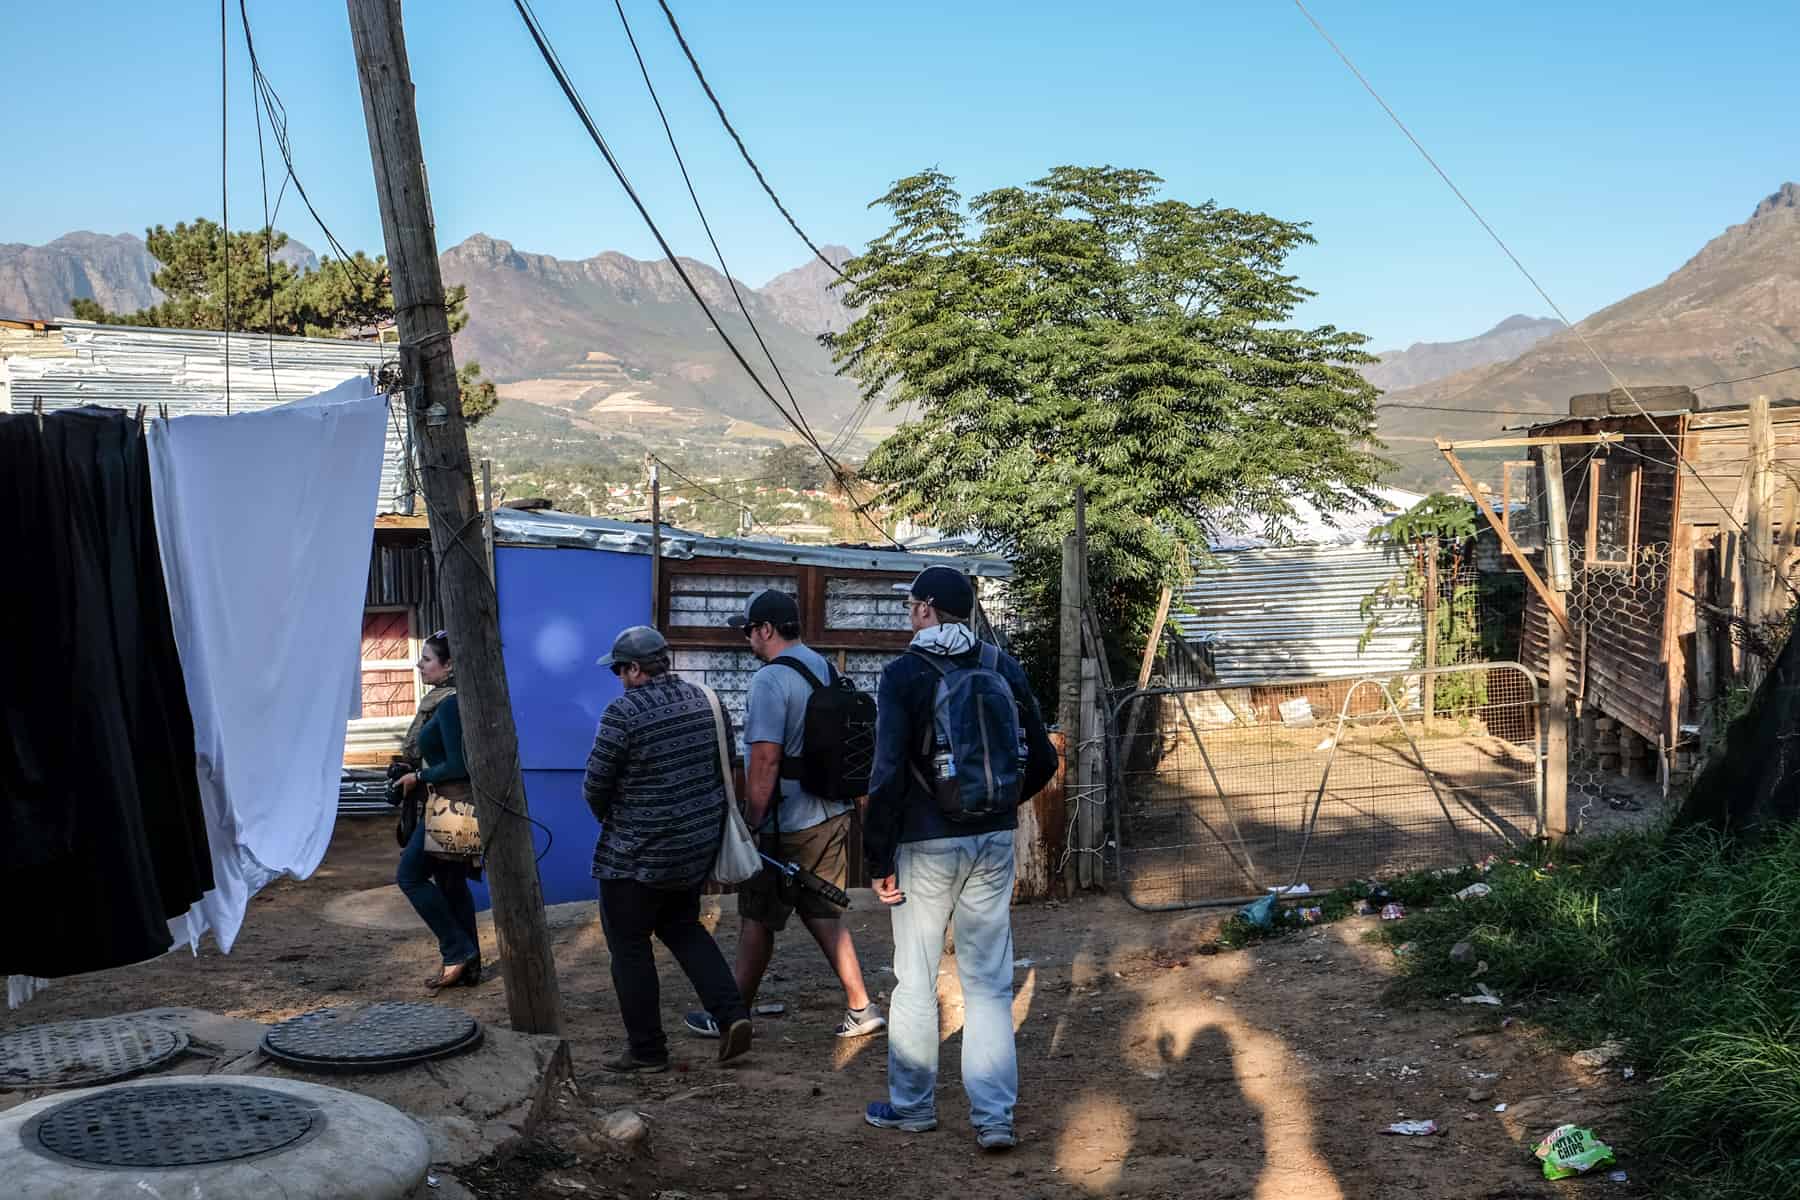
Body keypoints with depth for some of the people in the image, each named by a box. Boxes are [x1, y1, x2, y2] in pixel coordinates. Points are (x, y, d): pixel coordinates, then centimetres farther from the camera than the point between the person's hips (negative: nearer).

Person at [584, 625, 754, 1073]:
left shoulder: (623, 713, -18)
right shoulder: (706, 701, 2)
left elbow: (596, 786, -12)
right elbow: (726, 768, 10)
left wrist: (610, 818, 9)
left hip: (638, 854, -7)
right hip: (700, 844, 7)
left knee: (629, 944, 9)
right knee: (682, 926, 24)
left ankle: (646, 1050, 15)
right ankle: (732, 1014, 10)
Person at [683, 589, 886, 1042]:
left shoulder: (771, 679, -17)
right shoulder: (825, 668, 10)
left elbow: (765, 760, -22)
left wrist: (751, 824, -16)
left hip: (787, 825, -8)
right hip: (833, 814, 8)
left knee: (757, 920, 6)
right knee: (823, 913, 15)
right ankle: (860, 1009, 12)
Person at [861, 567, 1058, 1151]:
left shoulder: (905, 673, -9)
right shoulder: (1003, 668, 4)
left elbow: (888, 774, -14)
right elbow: (1042, 759, 7)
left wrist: (879, 860, -7)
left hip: (927, 844, -4)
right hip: (994, 843, 4)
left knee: (915, 980, 10)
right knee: (989, 982, 8)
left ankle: (912, 1103, 21)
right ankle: (994, 1117, 5)